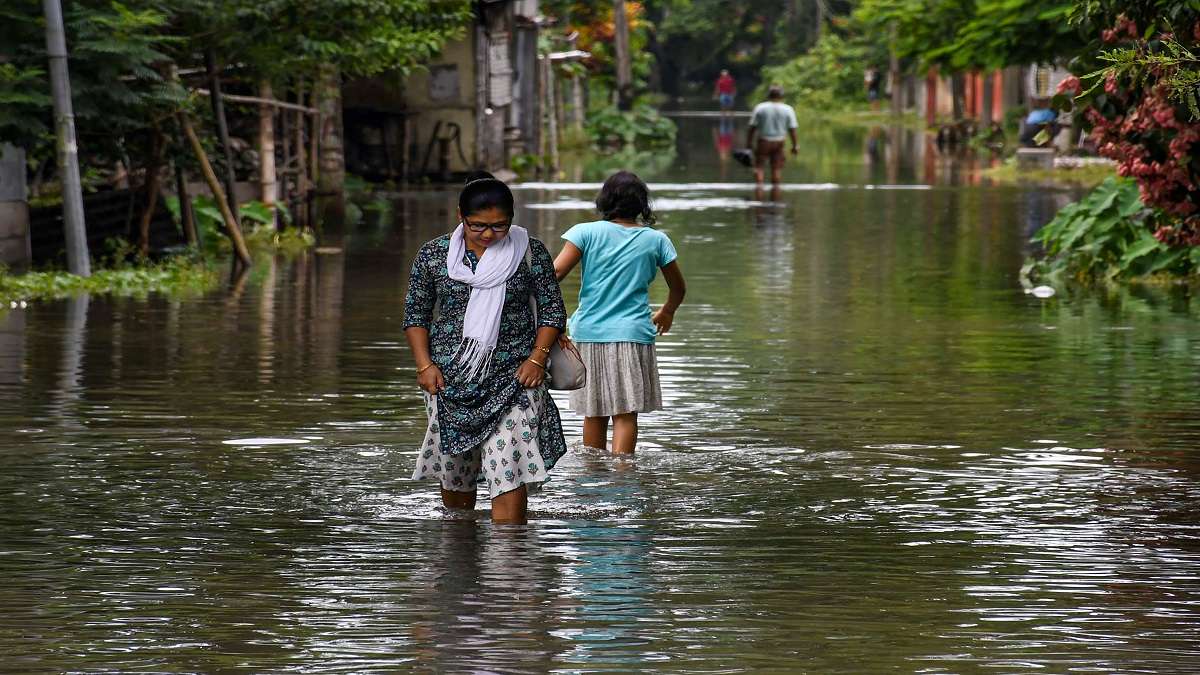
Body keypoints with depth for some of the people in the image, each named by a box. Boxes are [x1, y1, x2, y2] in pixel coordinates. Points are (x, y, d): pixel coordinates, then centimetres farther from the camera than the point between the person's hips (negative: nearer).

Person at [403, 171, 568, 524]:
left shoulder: (530, 252, -2)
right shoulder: (433, 255, 0)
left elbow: (553, 310, 4)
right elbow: (416, 314, 7)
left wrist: (537, 358, -7)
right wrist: (425, 364, -4)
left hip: (513, 379, -2)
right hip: (451, 378, 2)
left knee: (508, 471, -14)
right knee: (454, 473, 10)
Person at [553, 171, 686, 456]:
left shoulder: (586, 232, 0)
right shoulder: (655, 240, 5)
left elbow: (557, 272, -12)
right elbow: (678, 288, 16)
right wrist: (666, 313, 35)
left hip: (590, 334, 1)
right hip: (634, 336, -1)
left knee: (594, 414, 12)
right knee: (626, 413, -4)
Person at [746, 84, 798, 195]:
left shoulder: (760, 108, -4)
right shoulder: (788, 110, -3)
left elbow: (752, 128, -4)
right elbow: (792, 129, -4)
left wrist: (749, 143, 4)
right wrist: (794, 146, 4)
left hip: (764, 141, -1)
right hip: (779, 143, 1)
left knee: (759, 166, 6)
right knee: (776, 168, 10)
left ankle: (759, 185, -8)